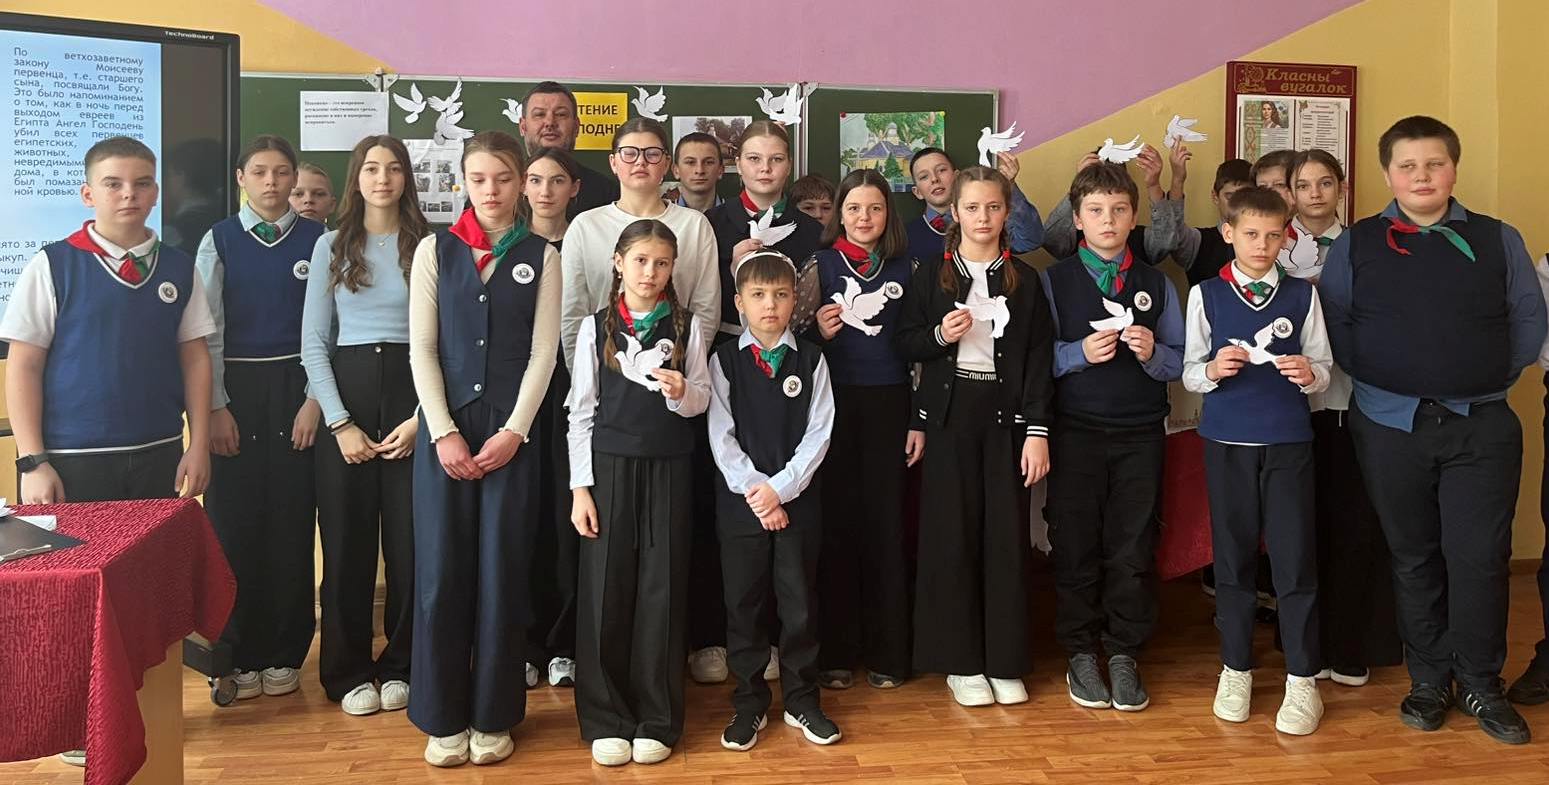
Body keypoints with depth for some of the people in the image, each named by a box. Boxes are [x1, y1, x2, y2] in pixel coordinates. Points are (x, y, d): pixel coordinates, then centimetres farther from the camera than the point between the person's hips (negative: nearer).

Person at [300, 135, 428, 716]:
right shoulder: (332, 247, 7)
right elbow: (313, 343, 4)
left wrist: (420, 418, -9)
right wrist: (340, 422, -6)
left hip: (412, 392, -1)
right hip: (345, 392, 1)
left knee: (409, 538, 2)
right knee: (346, 539, 3)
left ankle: (400, 666, 17)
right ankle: (349, 672, 16)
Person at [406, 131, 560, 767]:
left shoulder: (541, 257, 5)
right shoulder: (435, 251, 6)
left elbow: (542, 351, 0)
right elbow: (422, 347, 1)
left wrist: (513, 431, -10)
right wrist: (443, 432, -8)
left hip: (511, 432, 0)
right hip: (444, 428, 1)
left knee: (503, 570, 3)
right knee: (442, 570, 2)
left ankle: (493, 716, 17)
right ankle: (444, 718, 16)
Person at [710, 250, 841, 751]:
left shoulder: (810, 360, 3)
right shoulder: (724, 361, 1)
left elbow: (819, 433, -3)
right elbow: (721, 436, -3)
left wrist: (780, 488, -12)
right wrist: (755, 491, -11)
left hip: (797, 498, 1)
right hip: (740, 499, 0)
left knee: (800, 602, 7)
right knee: (744, 603, 7)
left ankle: (801, 700, 22)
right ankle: (749, 704, 20)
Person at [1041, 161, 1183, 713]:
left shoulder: (1156, 284, 8)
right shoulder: (1053, 281, 3)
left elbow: (1180, 363, 7)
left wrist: (1152, 352, -13)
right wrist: (1080, 352, -17)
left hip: (1140, 433, 1)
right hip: (1075, 432, -1)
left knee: (1133, 548, 5)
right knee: (1076, 546, 4)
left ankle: (1124, 654, 18)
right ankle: (1081, 653, 17)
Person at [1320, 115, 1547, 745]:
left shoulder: (1498, 240, 3)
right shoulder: (1356, 244, 2)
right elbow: (1335, 326, 3)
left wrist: (1489, 379, 1)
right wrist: (1378, 377, -2)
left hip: (1482, 426, 0)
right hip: (1391, 425, 0)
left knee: (1479, 556, 0)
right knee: (1413, 556, 10)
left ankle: (1480, 683, 17)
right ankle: (1428, 679, 24)